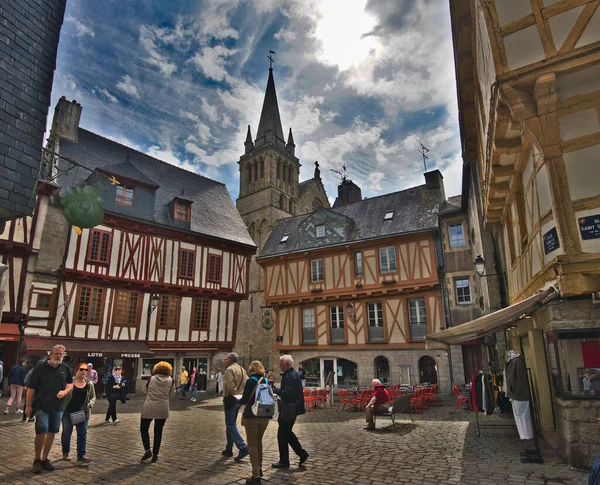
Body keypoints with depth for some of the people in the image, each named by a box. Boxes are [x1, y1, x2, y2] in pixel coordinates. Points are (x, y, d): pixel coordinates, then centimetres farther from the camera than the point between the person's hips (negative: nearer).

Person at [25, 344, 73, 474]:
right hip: (42, 405, -4)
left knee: (52, 432, 10)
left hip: (57, 406, 4)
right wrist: (28, 405, -5)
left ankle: (44, 459, 25)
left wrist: (65, 391, -4)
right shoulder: (40, 368, -5)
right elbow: (31, 388, -3)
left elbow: (70, 384, 16)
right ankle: (37, 460, 11)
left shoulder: (65, 368, 5)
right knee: (41, 431, -9)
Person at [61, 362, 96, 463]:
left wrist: (90, 404, -6)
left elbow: (93, 396, 13)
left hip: (83, 413, 2)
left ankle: (81, 455, 5)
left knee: (82, 434, 0)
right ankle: (65, 453, 32)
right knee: (66, 433, 12)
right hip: (68, 412, -2)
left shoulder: (90, 384, 3)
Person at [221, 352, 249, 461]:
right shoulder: (242, 369, 13)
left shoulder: (229, 369, -13)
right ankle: (229, 449, 25)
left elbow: (230, 385, -23)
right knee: (231, 424, 18)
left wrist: (234, 393, -13)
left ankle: (243, 448, -12)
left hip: (230, 399, -9)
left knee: (231, 425, -4)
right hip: (238, 399, 9)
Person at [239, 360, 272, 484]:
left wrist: (237, 399, 7)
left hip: (252, 416, -6)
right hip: (265, 416, 6)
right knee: (258, 442, 22)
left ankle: (256, 475, 0)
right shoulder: (266, 381, 4)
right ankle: (259, 468, 34)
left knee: (252, 444, 2)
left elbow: (244, 400, -13)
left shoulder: (251, 381, -12)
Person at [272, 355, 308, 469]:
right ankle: (302, 454, 24)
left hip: (289, 409, -10)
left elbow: (287, 393, -29)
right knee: (287, 433, 19)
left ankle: (284, 461, 12)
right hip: (291, 409, 10)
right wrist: (278, 390, 7)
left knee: (282, 434, 1)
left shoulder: (290, 376, -21)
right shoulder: (293, 374, 12)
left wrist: (276, 390, -16)